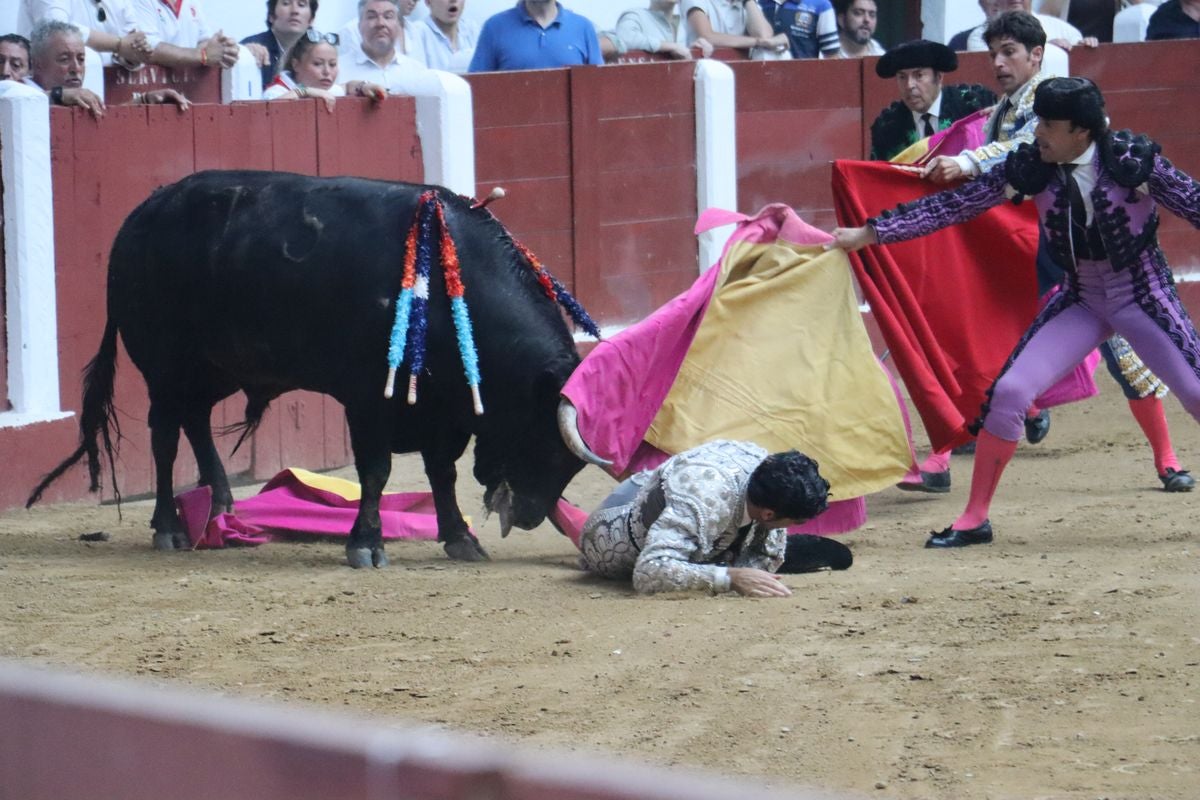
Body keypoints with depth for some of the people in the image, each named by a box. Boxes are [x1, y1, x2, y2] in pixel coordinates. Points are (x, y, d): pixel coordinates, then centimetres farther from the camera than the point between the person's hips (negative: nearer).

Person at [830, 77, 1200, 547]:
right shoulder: (1030, 168, -10)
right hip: (1082, 301, 3)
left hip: (1145, 296, -3)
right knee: (1008, 392, -8)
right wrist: (869, 233, -8)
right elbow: (952, 206, -7)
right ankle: (975, 520, 5)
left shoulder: (1133, 159, -19)